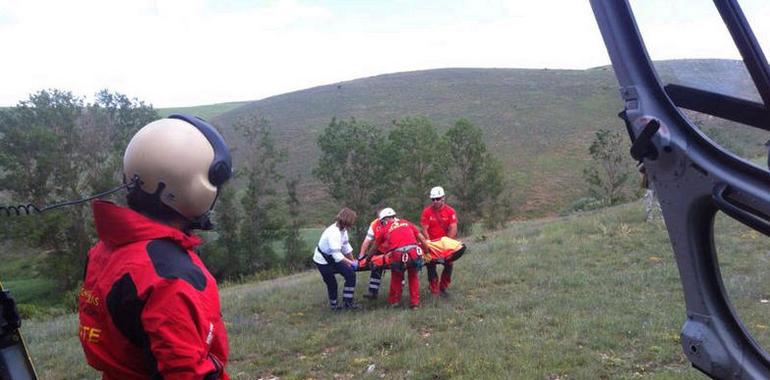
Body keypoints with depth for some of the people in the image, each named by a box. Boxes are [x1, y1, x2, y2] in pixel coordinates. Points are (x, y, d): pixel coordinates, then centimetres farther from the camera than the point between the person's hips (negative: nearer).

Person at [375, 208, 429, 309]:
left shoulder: (383, 229, 18)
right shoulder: (406, 222, 24)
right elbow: (422, 238, 22)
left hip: (398, 256, -2)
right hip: (414, 253, 2)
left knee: (396, 278, 24)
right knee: (413, 277, 25)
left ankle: (394, 301, 34)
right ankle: (415, 302, 26)